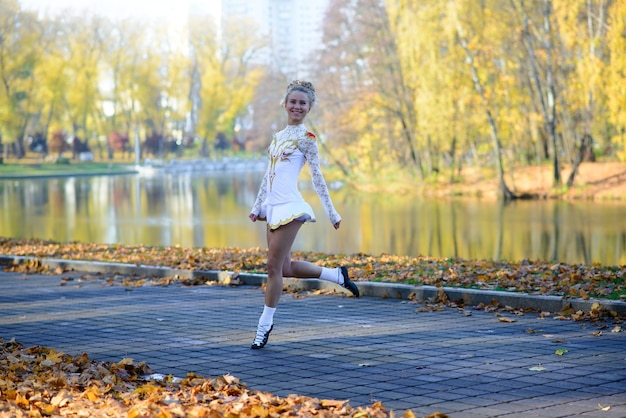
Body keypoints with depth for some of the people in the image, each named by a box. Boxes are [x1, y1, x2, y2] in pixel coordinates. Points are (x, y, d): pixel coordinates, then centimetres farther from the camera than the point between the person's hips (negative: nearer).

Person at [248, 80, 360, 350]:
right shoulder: (278, 136, 17)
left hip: (290, 207, -8)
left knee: (274, 266, -5)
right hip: (272, 207, 8)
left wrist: (332, 213, -4)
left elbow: (317, 177, -3)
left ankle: (265, 325, 6)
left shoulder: (306, 138, -3)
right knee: (284, 268, 11)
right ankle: (337, 275, 27)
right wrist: (257, 207, 17)